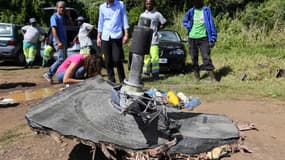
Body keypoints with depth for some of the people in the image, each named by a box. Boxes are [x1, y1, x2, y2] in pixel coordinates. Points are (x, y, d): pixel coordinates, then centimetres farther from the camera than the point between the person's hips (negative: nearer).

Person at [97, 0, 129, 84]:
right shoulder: (102, 7, 12)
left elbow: (124, 19, 3)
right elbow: (100, 22, 16)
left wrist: (126, 34, -5)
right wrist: (98, 37, 12)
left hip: (117, 36, -3)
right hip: (105, 37, 3)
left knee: (117, 60, -8)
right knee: (108, 61, 3)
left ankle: (122, 80, 8)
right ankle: (111, 81, 15)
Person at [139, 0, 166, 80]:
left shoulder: (157, 14, 5)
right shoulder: (142, 15, 15)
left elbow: (163, 23, 9)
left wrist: (156, 29, -1)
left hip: (154, 39, -3)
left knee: (155, 57, -9)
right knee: (146, 57, 5)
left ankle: (155, 74, -1)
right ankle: (145, 73, 14)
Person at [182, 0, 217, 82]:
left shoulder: (206, 10, 0)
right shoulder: (191, 11, 6)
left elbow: (211, 23, -2)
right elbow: (185, 21, 21)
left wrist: (213, 38, -8)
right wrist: (189, 27, 2)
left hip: (203, 37, -3)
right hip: (192, 38, 3)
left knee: (206, 57, -7)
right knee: (194, 58, 7)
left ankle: (213, 77, -4)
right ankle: (196, 75, 19)